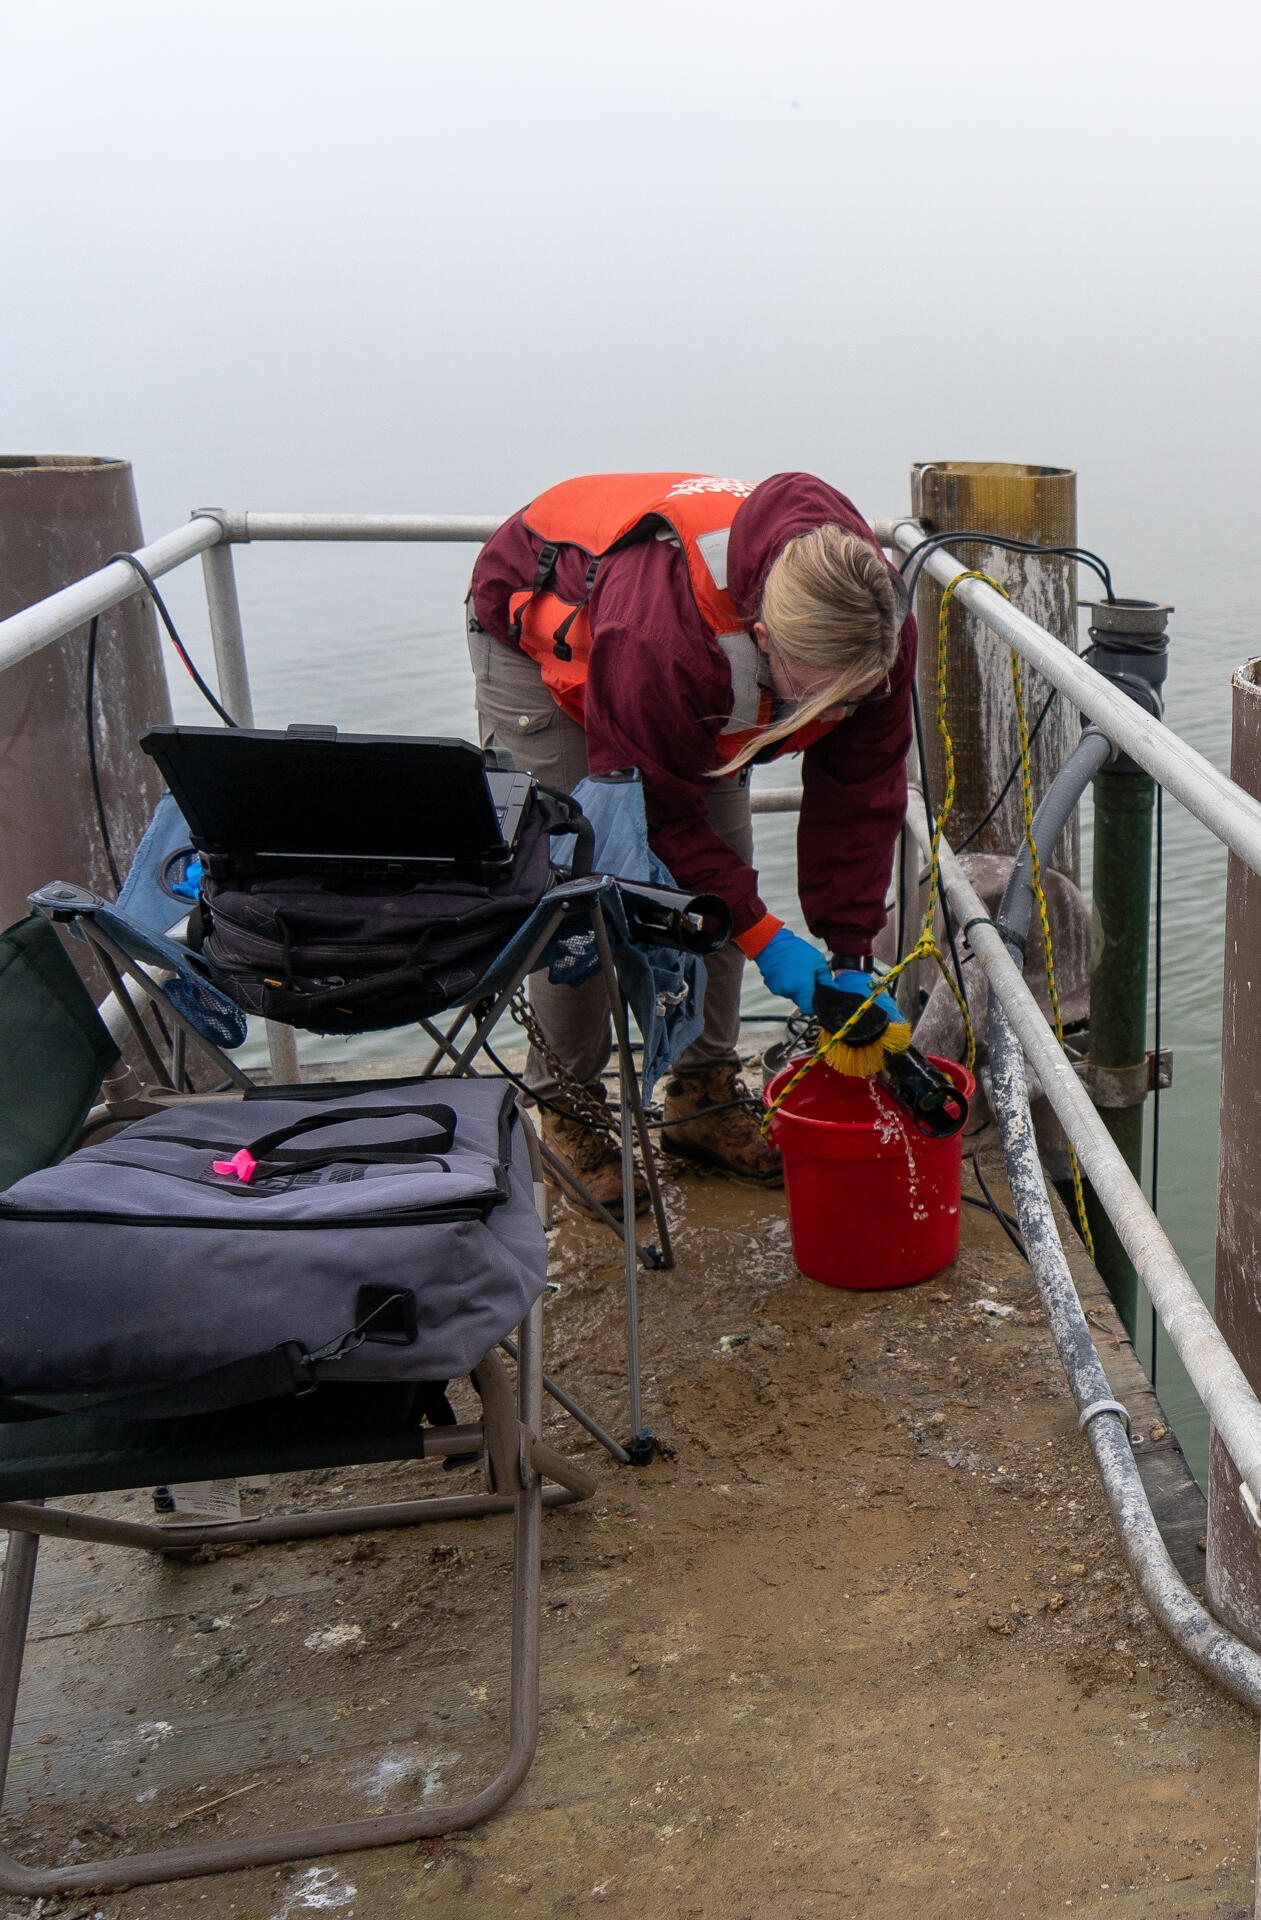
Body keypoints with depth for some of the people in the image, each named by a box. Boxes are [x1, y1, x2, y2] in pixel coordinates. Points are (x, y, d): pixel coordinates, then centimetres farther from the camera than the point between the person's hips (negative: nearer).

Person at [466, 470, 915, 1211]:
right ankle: (565, 1108, 4)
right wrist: (764, 937, -31)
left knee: (727, 862, -1)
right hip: (542, 629, -5)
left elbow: (860, 795, -17)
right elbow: (653, 807, -32)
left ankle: (705, 1094, 12)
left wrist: (853, 953, -17)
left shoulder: (878, 628, -30)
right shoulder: (656, 646, -47)